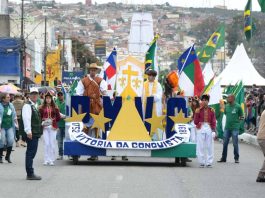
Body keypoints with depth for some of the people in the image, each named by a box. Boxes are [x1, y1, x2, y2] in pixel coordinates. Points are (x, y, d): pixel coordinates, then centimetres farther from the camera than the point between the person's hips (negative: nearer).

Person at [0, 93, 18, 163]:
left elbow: (14, 115, 16)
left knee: (11, 141, -5)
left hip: (10, 126, 4)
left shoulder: (11, 105, 7)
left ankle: (8, 156, 10)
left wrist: (16, 123, 14)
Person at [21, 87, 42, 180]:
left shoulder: (35, 105, 20)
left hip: (35, 133, 10)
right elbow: (26, 118, -21)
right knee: (30, 153, -9)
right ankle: (30, 174, -8)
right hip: (31, 134, -10)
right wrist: (28, 131, -28)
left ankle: (30, 173, 19)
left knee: (31, 153, 13)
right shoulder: (27, 106, -12)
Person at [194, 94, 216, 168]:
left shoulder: (211, 110, 7)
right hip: (200, 129, 0)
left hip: (209, 129, 0)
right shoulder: (198, 110, 5)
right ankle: (202, 162, 4)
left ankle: (209, 162, 4)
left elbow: (214, 122, 7)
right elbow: (195, 122, 0)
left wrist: (214, 130, -2)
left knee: (209, 146, 0)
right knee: (200, 147, -2)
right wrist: (197, 113, -10)